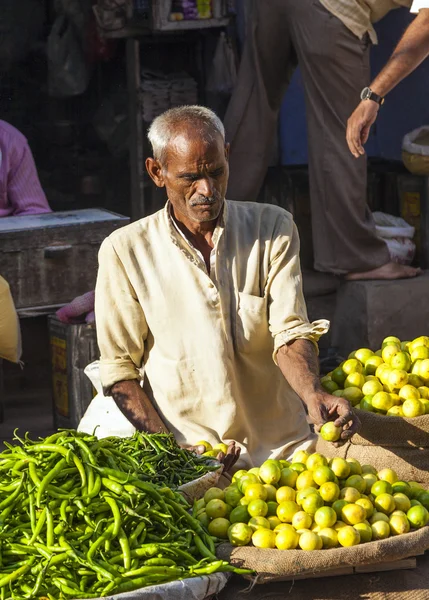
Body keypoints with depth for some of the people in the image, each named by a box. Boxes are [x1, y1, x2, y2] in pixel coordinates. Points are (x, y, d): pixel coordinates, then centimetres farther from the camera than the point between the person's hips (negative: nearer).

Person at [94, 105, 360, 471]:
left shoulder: (273, 228, 8)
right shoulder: (125, 252, 2)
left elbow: (290, 331, 0)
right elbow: (118, 371, 3)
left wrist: (313, 395, -22)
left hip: (282, 446, 2)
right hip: (185, 457, -1)